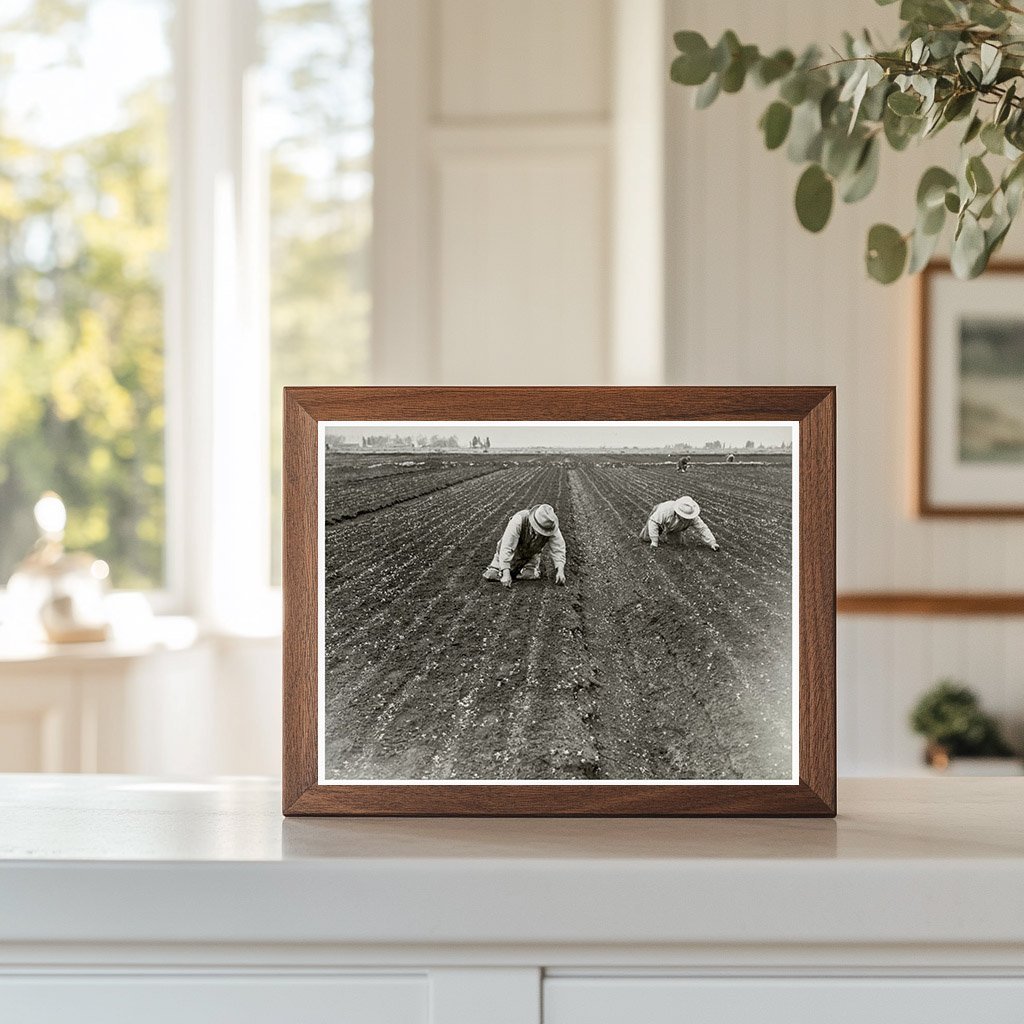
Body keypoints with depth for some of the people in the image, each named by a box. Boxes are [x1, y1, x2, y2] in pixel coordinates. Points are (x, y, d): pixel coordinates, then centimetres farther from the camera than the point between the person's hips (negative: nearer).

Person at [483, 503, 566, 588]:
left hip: (531, 555, 2)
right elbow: (506, 547, -39)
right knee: (491, 575, -13)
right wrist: (506, 573, -46)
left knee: (530, 575, -22)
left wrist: (560, 570, -38)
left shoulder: (550, 526, -29)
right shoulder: (519, 520, -39)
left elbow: (558, 549, -22)